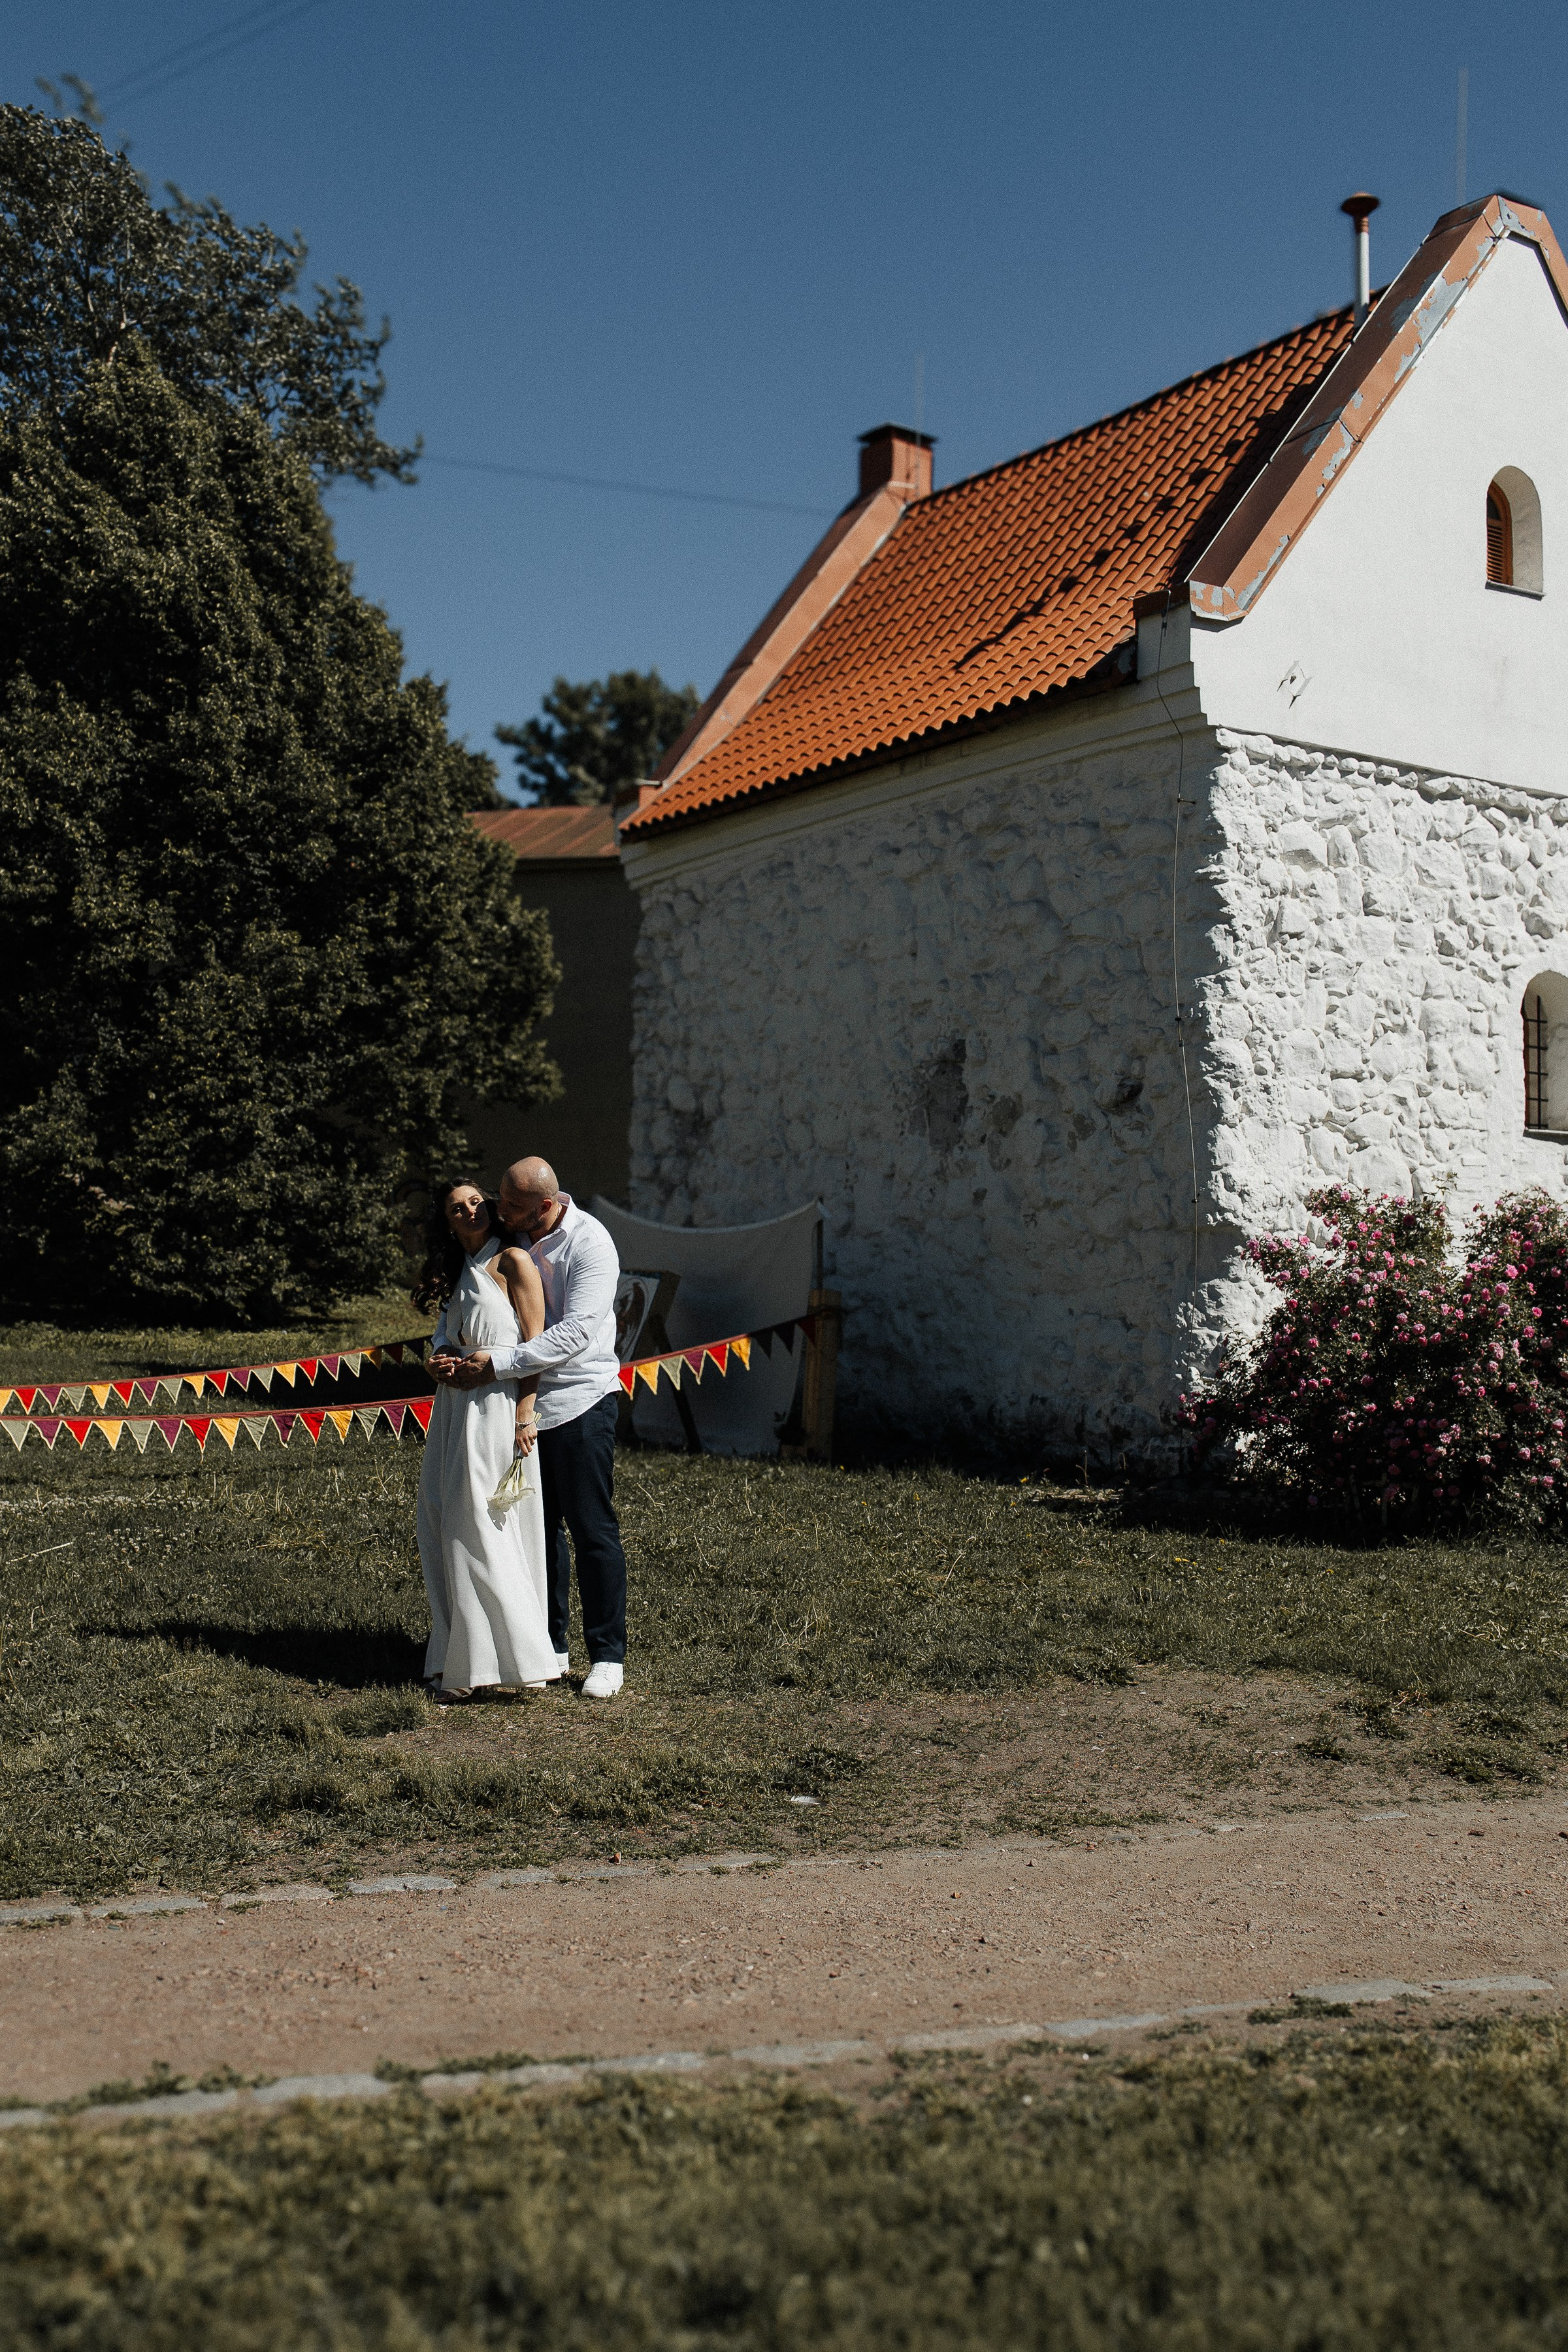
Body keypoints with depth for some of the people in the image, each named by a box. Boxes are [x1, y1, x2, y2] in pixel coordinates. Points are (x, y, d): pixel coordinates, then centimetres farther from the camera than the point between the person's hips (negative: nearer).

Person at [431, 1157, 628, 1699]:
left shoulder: (589, 1244, -14)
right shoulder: (508, 1236, 5)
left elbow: (576, 1333, -21)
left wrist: (499, 1363, -23)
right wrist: (444, 1351, -4)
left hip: (579, 1403, -6)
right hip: (522, 1404, 6)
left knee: (592, 1531, -1)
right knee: (538, 1527, 12)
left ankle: (608, 1655, 8)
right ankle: (550, 1645, 24)